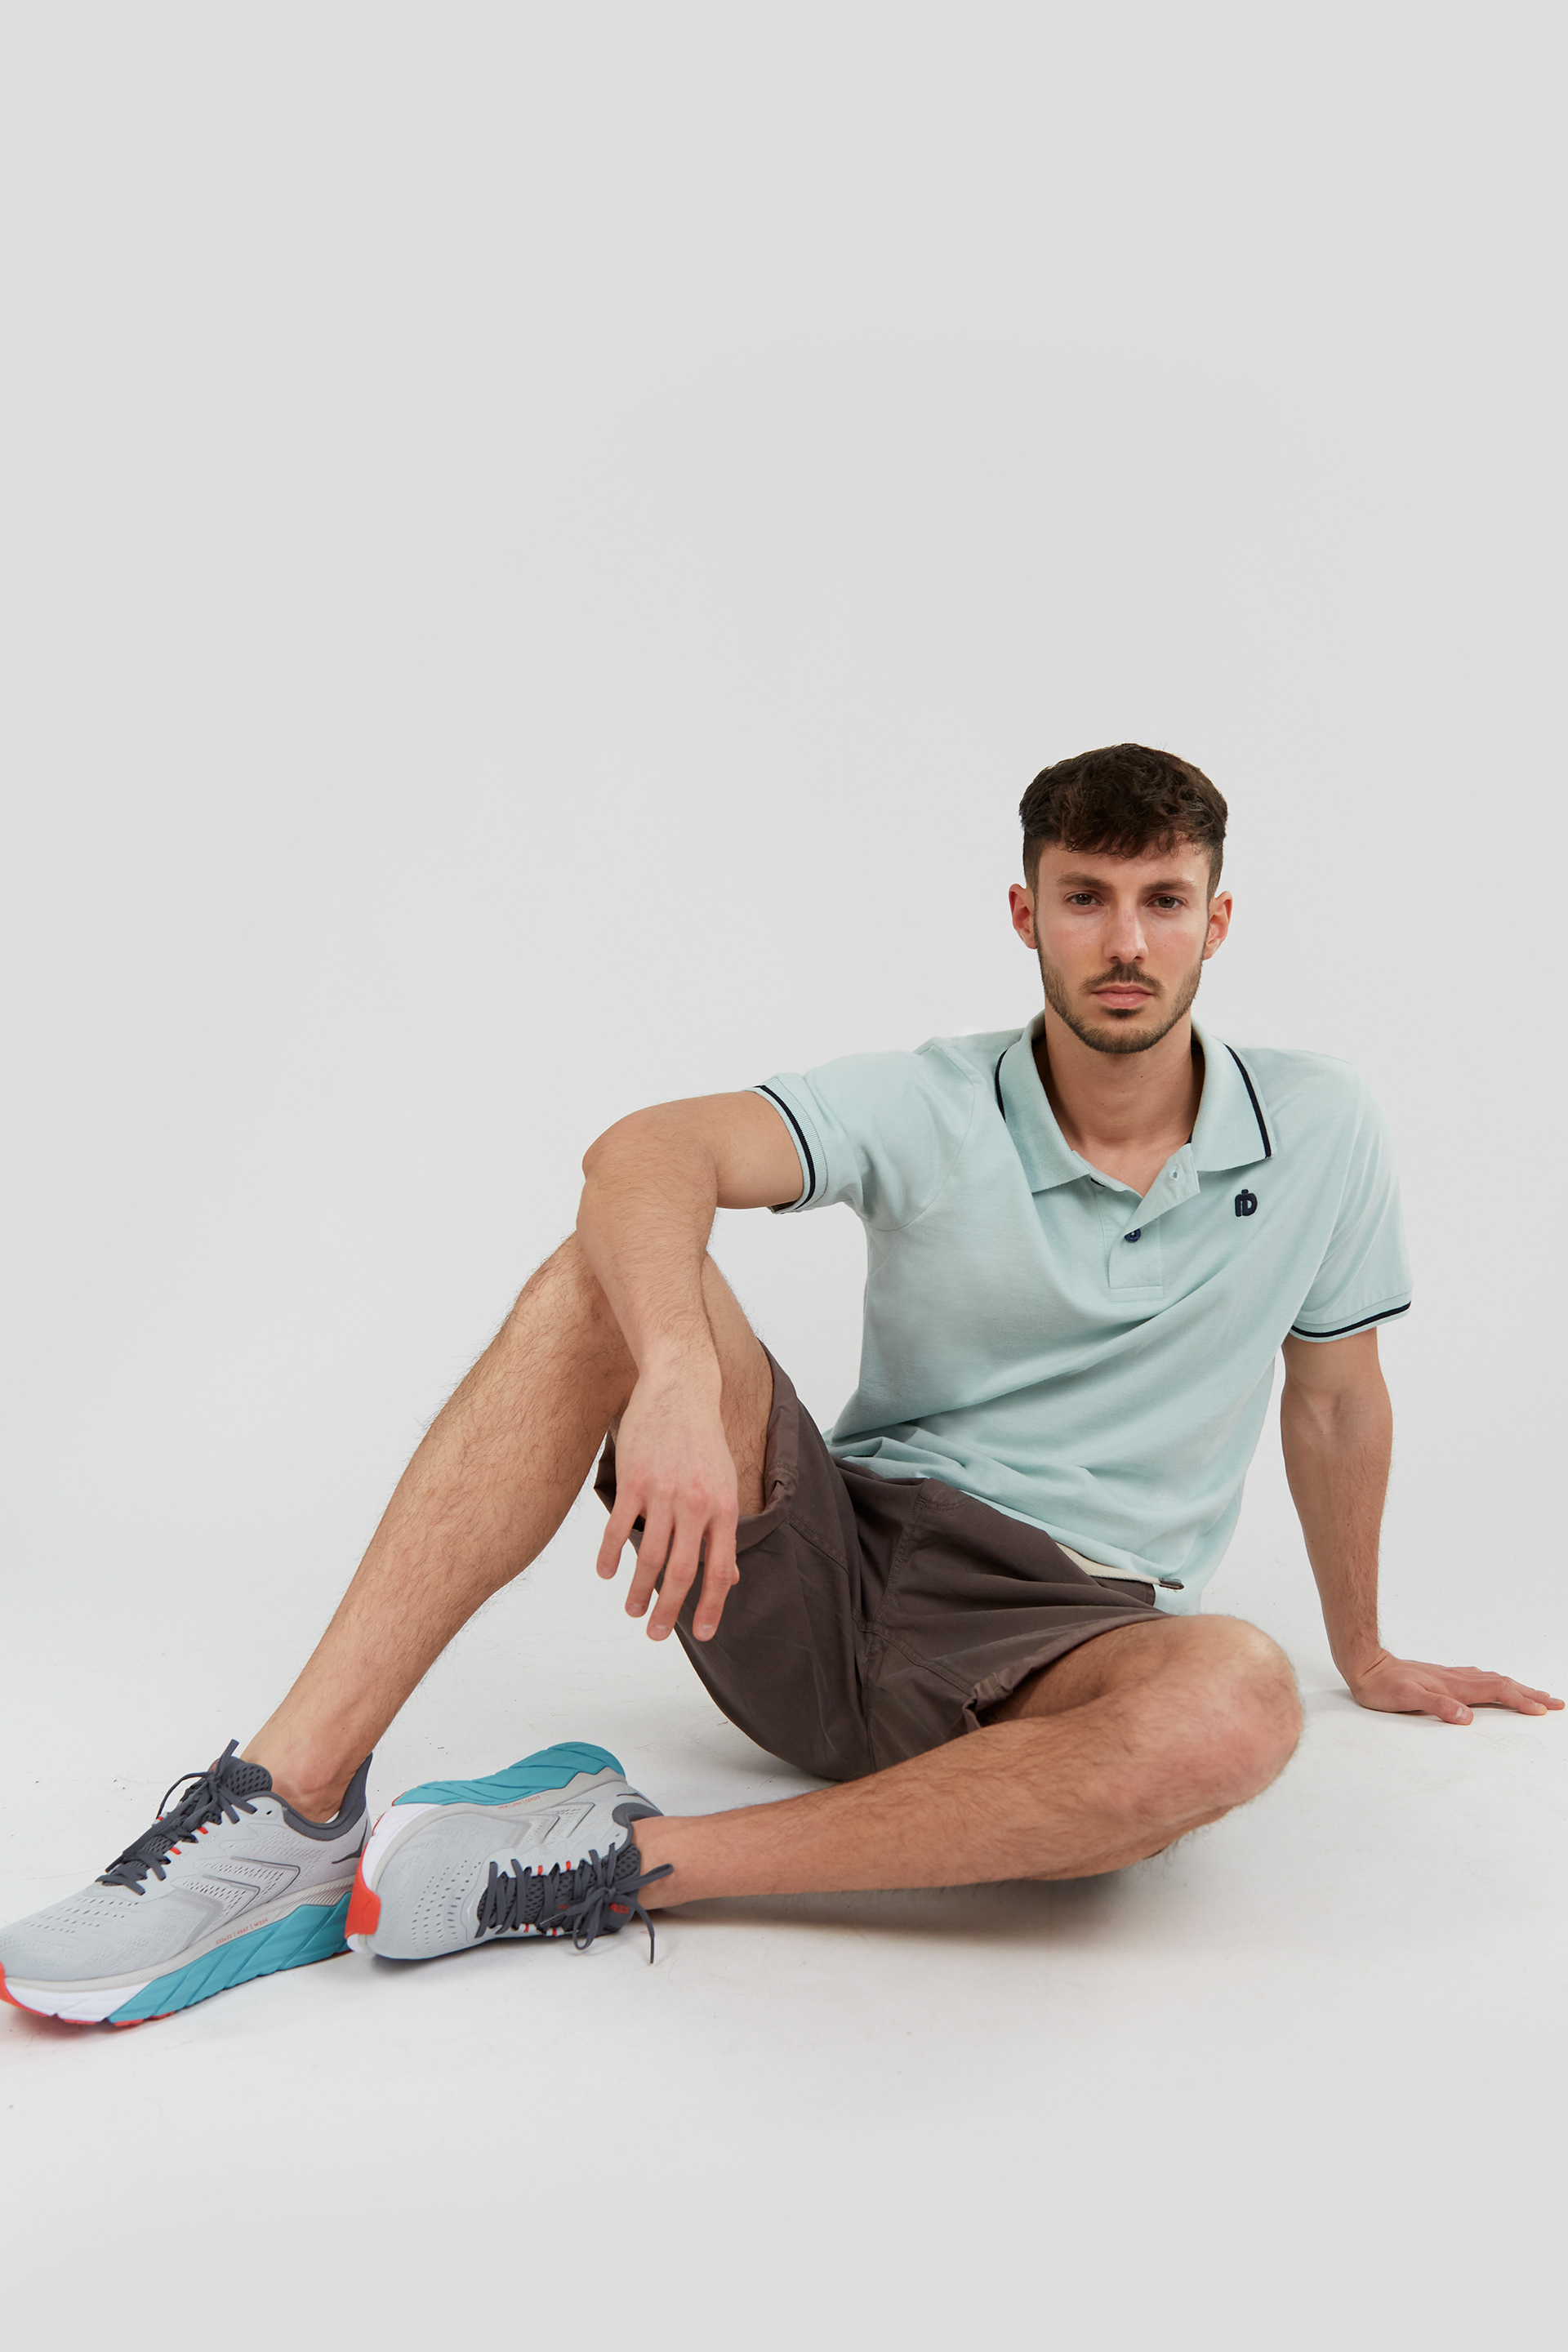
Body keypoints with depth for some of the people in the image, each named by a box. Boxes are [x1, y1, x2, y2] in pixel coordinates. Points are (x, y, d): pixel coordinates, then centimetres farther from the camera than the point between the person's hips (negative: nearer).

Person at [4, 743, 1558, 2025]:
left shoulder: (1321, 1133, 3)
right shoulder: (929, 1109, -4)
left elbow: (1336, 1398, 17)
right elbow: (647, 1154, -22)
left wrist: (1363, 1653, 27)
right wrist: (679, 1375, -42)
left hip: (1053, 1639, 1)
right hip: (821, 1568, 0)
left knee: (1233, 1706, -38)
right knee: (609, 1274, -25)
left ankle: (621, 1860, -29)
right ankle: (294, 1802, -29)